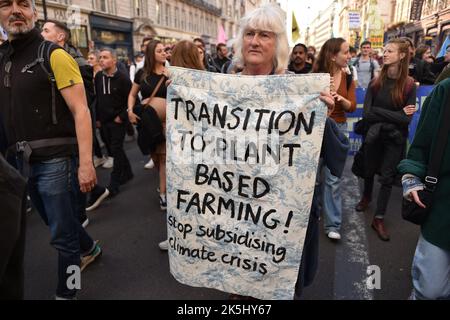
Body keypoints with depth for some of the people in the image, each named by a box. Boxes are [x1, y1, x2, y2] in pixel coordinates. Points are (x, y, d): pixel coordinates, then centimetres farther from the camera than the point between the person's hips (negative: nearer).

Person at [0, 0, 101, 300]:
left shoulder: (53, 55, -10)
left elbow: (81, 111, -17)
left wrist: (86, 163, -25)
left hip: (55, 160, -7)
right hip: (25, 162, 7)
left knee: (62, 234, 5)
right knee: (57, 222, 24)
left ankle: (65, 292, 26)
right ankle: (89, 249, 50)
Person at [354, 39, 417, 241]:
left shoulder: (409, 84, -10)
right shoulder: (376, 82, -5)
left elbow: (407, 119, -16)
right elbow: (366, 113, -14)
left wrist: (378, 114, -17)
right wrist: (395, 115, -18)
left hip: (395, 139, -2)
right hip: (373, 136, 2)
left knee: (387, 177, 4)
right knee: (369, 170, 18)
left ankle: (379, 219, 17)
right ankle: (366, 197, 47)